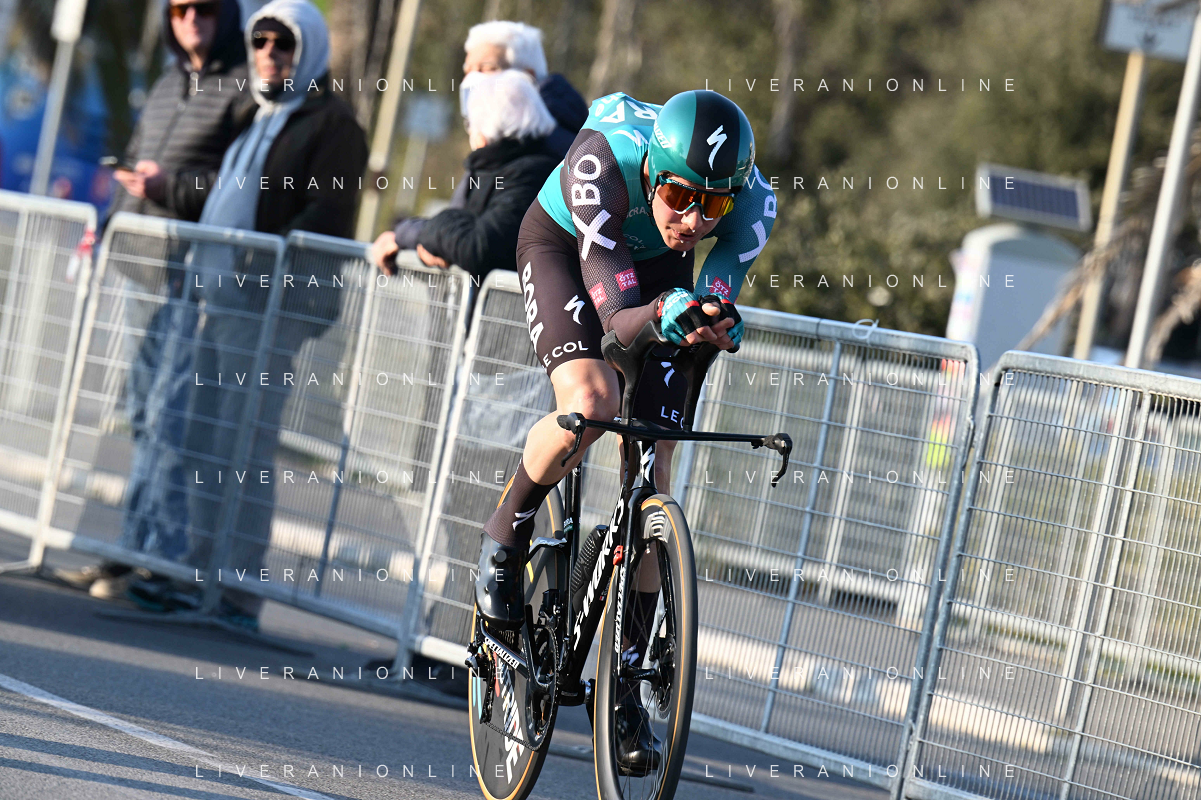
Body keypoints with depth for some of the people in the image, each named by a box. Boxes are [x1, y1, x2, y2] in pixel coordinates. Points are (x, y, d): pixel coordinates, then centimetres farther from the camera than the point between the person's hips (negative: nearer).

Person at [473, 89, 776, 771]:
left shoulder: (753, 204, -32)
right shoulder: (605, 158, -40)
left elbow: (717, 310, -31)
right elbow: (614, 314, -43)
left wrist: (715, 324, -55)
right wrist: (665, 312, -65)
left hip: (655, 265, 3)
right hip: (564, 246, -3)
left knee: (653, 477, -6)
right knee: (591, 401, -33)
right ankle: (506, 536, -3)